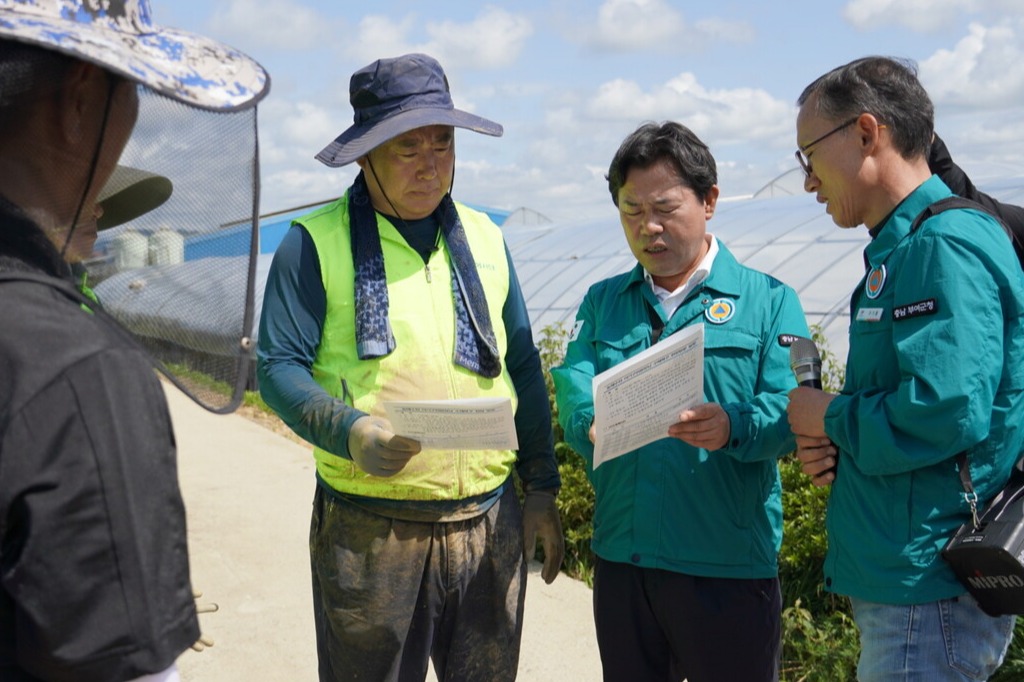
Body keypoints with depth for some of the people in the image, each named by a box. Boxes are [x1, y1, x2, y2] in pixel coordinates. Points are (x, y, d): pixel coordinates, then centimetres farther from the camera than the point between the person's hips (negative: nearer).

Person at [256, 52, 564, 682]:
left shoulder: (484, 239, 12)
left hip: (491, 523, 4)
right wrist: (349, 430, -23)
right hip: (368, 532, -3)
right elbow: (278, 365, -5)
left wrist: (542, 488, 11)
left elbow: (524, 369, 14)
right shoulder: (316, 242, -1)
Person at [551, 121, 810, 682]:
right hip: (620, 555, 4)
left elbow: (789, 409, -12)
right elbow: (573, 385, -3)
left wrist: (732, 427, -32)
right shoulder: (601, 301, 11)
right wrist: (594, 424, -25)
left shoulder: (767, 300, -1)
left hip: (729, 564, -3)